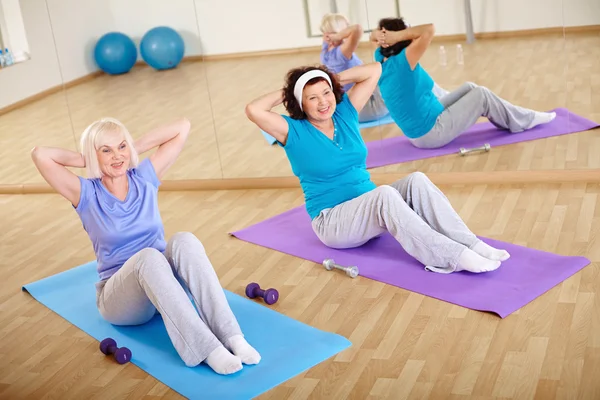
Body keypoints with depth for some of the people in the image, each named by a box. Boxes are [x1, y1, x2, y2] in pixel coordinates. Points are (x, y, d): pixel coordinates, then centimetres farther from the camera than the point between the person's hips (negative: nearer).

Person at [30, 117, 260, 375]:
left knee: (184, 241, -31)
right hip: (119, 297, -3)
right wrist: (85, 160, -3)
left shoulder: (145, 178, 4)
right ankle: (206, 348, -44)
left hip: (163, 281, 3)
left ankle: (230, 335, -40)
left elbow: (182, 127, 3)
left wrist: (135, 148, 3)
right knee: (148, 256, -37)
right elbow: (40, 155, -16)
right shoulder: (87, 194, -3)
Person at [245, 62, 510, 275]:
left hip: (370, 207, 6)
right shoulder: (294, 131, -7)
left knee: (416, 181, -22)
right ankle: (453, 256, -40)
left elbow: (374, 70, 7)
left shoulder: (345, 113, 7)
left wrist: (336, 79, 3)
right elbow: (253, 110, -24)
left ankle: (472, 244, -29)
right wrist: (285, 92, -9)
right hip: (332, 221, -6)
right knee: (385, 193, -35)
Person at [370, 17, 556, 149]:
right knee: (481, 94, 2)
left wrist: (380, 36, -9)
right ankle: (523, 121, 22)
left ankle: (507, 118, 31)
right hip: (431, 133, -10)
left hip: (418, 130, 10)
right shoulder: (401, 62, -28)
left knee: (469, 88, 18)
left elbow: (374, 35, 14)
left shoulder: (382, 61, -4)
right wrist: (395, 36, -28)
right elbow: (429, 29, -34)